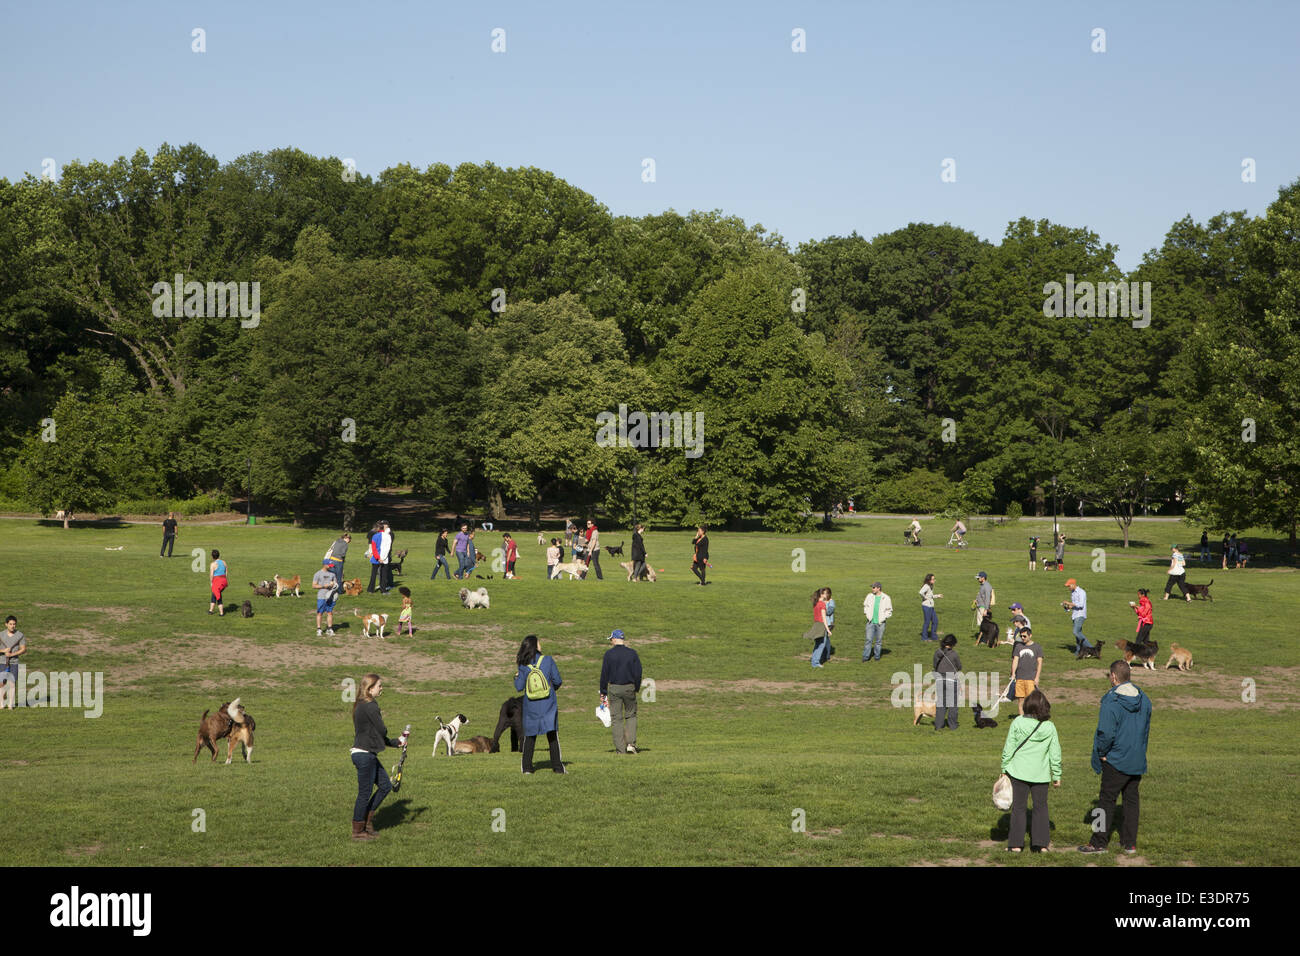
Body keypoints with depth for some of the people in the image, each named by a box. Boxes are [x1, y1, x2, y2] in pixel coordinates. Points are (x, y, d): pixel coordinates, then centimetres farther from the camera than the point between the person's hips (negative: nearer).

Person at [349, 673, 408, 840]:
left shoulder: (361, 706, 14)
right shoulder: (370, 707, -19)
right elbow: (382, 731, -17)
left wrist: (396, 742, 18)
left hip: (367, 755, 10)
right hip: (364, 755, -10)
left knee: (385, 786, 15)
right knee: (365, 793, 0)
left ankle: (366, 819, 23)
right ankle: (358, 831, 11)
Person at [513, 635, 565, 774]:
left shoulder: (523, 665, -5)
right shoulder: (548, 660, -8)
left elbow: (519, 687, -3)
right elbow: (557, 681, -6)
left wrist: (516, 677, 17)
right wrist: (554, 687, 17)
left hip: (531, 704, 1)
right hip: (548, 704, -1)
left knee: (530, 735, 12)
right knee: (552, 734, 4)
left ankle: (527, 766, 12)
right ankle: (557, 766, 2)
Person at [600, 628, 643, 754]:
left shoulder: (608, 654, -5)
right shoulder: (632, 653, -1)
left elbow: (604, 674, -3)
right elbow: (638, 672, 2)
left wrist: (603, 692, 4)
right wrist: (637, 688, 15)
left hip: (614, 688, -1)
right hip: (629, 687, 1)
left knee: (616, 718, 4)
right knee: (631, 715, 16)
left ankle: (620, 749, 3)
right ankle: (631, 744, 2)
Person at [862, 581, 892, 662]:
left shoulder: (886, 598, -3)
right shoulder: (870, 596, 4)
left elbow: (889, 610, 5)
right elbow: (865, 606, 18)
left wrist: (884, 618, -6)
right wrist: (867, 614, 4)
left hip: (880, 623, -1)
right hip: (870, 622, 1)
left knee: (879, 641, 7)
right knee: (869, 639, -4)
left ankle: (877, 656, 19)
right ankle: (865, 657, -2)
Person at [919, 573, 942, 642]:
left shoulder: (930, 586, 13)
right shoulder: (926, 586, -17)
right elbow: (921, 592, -35)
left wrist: (937, 596, 22)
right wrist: (925, 598, -20)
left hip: (931, 606, 10)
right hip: (926, 606, -10)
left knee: (935, 621, 14)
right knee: (927, 622, -1)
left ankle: (933, 636, 25)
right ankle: (924, 637, 10)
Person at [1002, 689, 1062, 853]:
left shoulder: (1017, 723, -10)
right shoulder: (1050, 727, -7)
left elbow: (1008, 748, -5)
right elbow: (1055, 754, -1)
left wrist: (1004, 768, 7)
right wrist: (1057, 775, 10)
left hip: (1019, 771, 0)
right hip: (1041, 774, 1)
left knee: (1018, 807, 9)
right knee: (1041, 807, 14)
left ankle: (1016, 844, 9)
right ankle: (1040, 843, 11)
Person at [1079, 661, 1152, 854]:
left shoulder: (1111, 702, -19)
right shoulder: (1144, 699, 4)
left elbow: (1106, 733, -22)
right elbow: (1147, 729, 12)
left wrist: (1101, 754, -7)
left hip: (1116, 760, -6)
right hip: (1138, 761, 6)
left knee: (1107, 800, 2)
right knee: (1132, 799, 13)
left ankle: (1099, 842, 6)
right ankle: (1130, 842, 17)